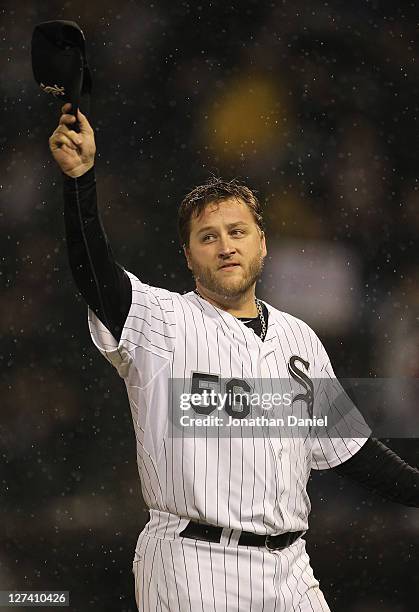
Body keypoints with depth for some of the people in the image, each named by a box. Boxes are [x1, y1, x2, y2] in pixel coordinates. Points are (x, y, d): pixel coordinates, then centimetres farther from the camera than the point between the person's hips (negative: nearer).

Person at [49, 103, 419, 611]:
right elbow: (94, 273, -18)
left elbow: (344, 447, 21)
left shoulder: (299, 339, 17)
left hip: (287, 569, 5)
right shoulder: (160, 322, 0)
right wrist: (80, 175, -31)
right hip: (192, 569, -5)